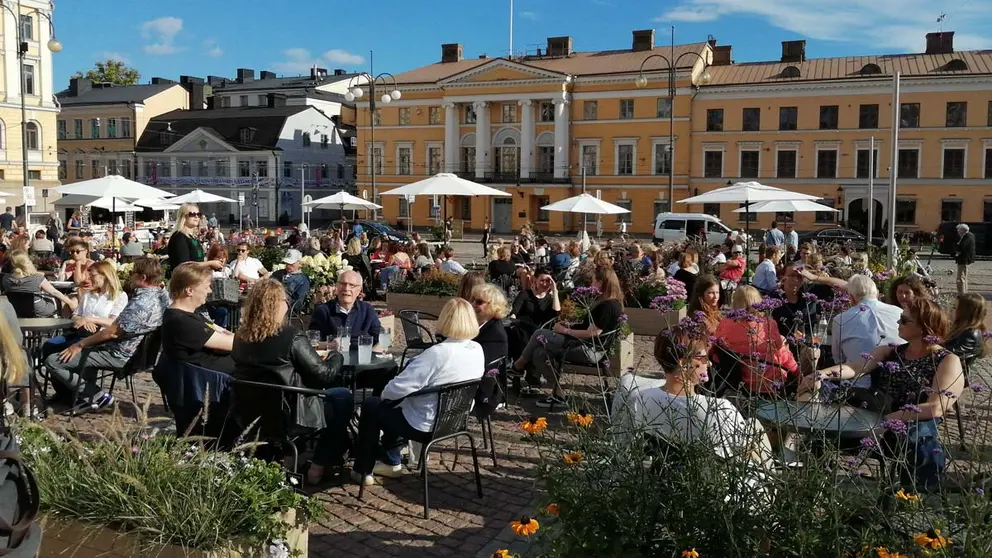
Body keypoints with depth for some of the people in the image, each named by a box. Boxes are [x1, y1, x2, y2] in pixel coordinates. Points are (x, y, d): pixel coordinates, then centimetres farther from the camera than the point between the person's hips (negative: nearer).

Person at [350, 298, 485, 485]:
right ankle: (391, 462, 35)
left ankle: (363, 471, 23)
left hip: (425, 425, -8)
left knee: (371, 406, 14)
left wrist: (384, 393, -4)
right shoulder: (478, 350, -5)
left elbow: (397, 389, -27)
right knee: (391, 406, 28)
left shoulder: (437, 353, -29)